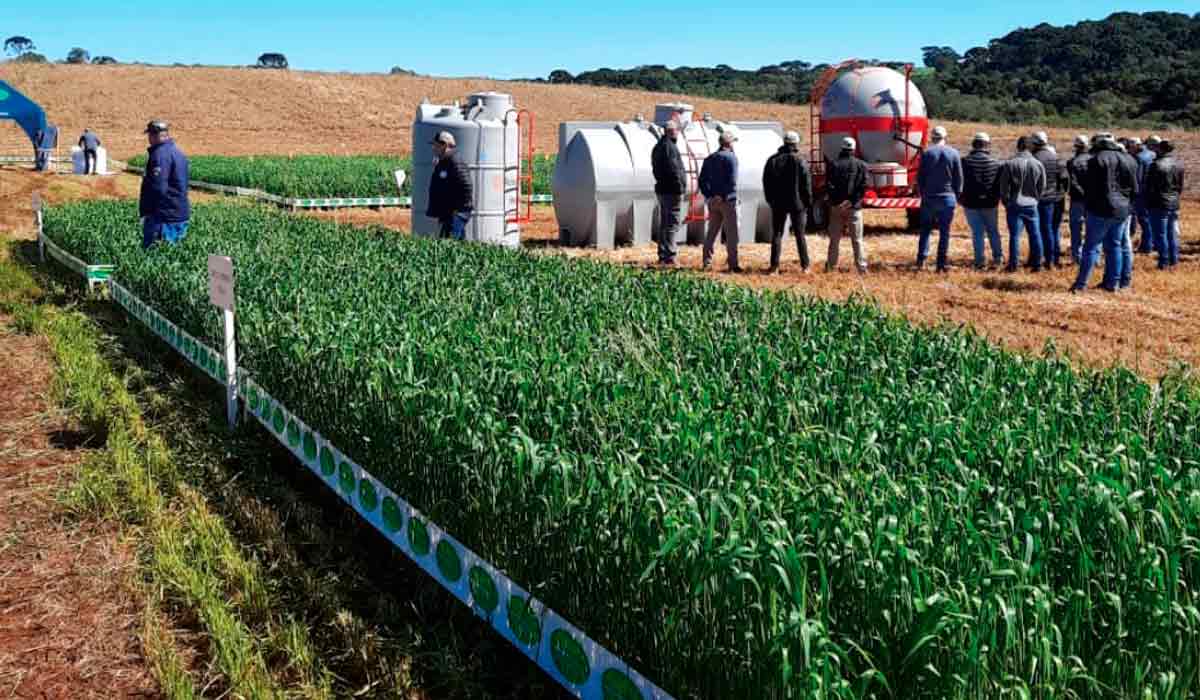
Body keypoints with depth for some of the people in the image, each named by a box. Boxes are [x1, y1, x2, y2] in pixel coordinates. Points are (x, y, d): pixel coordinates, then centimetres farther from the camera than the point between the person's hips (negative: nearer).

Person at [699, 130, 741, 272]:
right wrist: (725, 196, -11)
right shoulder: (731, 158, -9)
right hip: (728, 200, -6)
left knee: (712, 231, 13)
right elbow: (732, 181, -18)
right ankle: (732, 264, -2)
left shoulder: (709, 159, 11)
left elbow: (702, 180, 8)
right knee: (731, 233, -2)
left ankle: (707, 261, 12)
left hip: (713, 200, 6)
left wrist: (709, 195, 5)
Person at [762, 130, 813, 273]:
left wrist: (771, 200, 15)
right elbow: (807, 184, -8)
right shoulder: (801, 161, -8)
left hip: (778, 204, 2)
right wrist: (808, 202, 1)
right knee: (800, 235, 6)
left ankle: (774, 266, 1)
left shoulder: (772, 160, 3)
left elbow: (766, 183, 7)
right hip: (797, 203, -2)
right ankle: (805, 266, 8)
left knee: (777, 234, 7)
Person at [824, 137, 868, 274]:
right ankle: (861, 267, 2)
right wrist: (853, 201, -9)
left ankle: (831, 266, 12)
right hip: (854, 207, 0)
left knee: (834, 239, 9)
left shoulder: (833, 164, 0)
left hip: (836, 206, 1)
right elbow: (863, 187, -8)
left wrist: (835, 200, -3)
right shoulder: (861, 165, 0)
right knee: (857, 239, 4)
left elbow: (829, 185, -7)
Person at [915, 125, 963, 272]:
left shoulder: (926, 153, -3)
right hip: (948, 198, 0)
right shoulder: (954, 154, -1)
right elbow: (959, 178, 2)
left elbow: (920, 177, 0)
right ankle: (941, 264, 4)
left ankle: (921, 259, 2)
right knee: (945, 232, 4)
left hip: (929, 198, 0)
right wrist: (957, 196, 12)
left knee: (925, 229, 12)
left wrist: (922, 194, 12)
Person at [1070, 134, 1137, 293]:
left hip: (1102, 210, -6)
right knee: (1115, 246, 13)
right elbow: (1135, 189, 12)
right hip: (1122, 211, 6)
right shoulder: (1129, 160, 10)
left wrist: (1088, 205, 2)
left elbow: (1089, 188, -10)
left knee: (1091, 247, -2)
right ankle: (1112, 283, 15)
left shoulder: (1097, 160, -10)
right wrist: (1128, 205, 18)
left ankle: (1081, 284, -2)